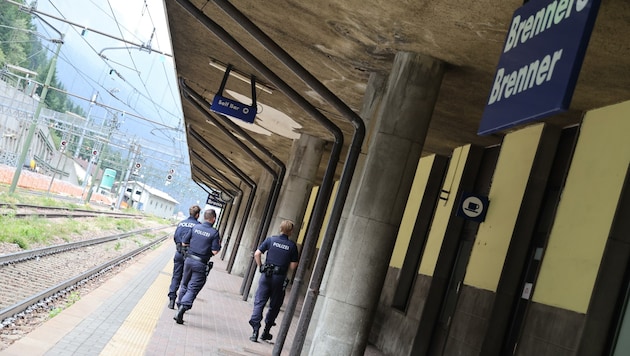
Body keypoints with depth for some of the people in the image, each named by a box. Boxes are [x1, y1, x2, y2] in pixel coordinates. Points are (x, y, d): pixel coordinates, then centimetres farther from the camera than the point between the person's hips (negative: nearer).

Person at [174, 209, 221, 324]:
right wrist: (219, 245, 5)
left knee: (184, 285, 22)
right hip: (201, 264, -4)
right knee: (193, 289, -1)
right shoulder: (214, 232, -11)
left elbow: (184, 243, 5)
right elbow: (215, 251, -14)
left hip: (189, 259, 4)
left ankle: (180, 305, 36)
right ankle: (183, 307, -19)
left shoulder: (195, 227, 0)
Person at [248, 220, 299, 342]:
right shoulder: (292, 245, -2)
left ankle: (255, 331, -6)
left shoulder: (271, 239, 0)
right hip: (280, 277, 0)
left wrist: (261, 267, 7)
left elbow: (257, 254, -4)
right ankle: (266, 332, 20)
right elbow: (293, 265, -3)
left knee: (259, 303, 4)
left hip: (266, 276, 0)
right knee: (274, 306, 13)